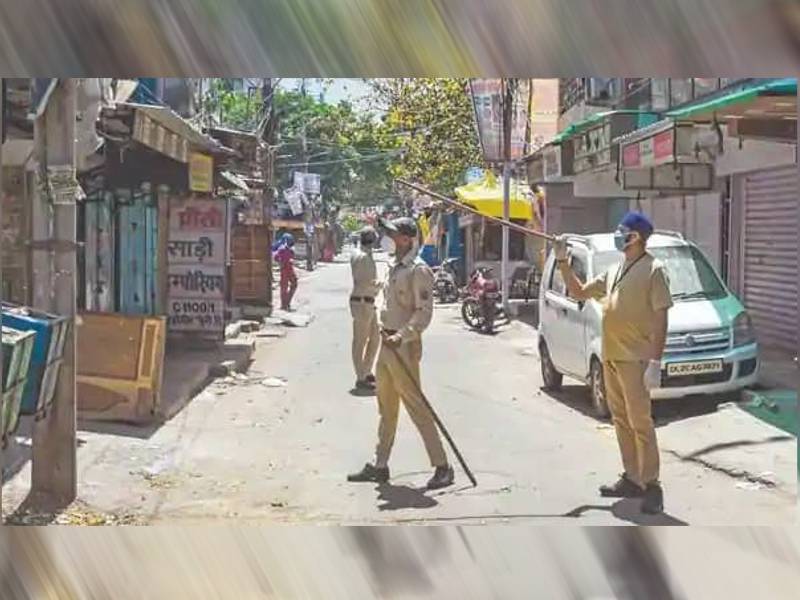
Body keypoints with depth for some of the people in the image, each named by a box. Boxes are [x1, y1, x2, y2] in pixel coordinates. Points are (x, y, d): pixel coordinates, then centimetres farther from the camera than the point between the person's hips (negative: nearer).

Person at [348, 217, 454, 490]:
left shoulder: (418, 270, -14)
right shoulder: (395, 268, 14)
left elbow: (424, 312, -20)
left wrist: (401, 336, -29)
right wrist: (385, 331, 14)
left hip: (404, 346, -9)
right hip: (387, 343, 9)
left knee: (416, 406, -7)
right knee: (386, 408, 15)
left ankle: (442, 466, 0)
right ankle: (379, 466, 24)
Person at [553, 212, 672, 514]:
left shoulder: (653, 270, -8)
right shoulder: (613, 272, 16)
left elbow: (660, 318, -12)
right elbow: (579, 292, 24)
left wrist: (655, 362, -18)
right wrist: (563, 262, 13)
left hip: (635, 359, -8)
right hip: (610, 357, 8)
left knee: (640, 422, -7)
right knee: (621, 420, 13)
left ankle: (651, 484, -2)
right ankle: (632, 478, 22)